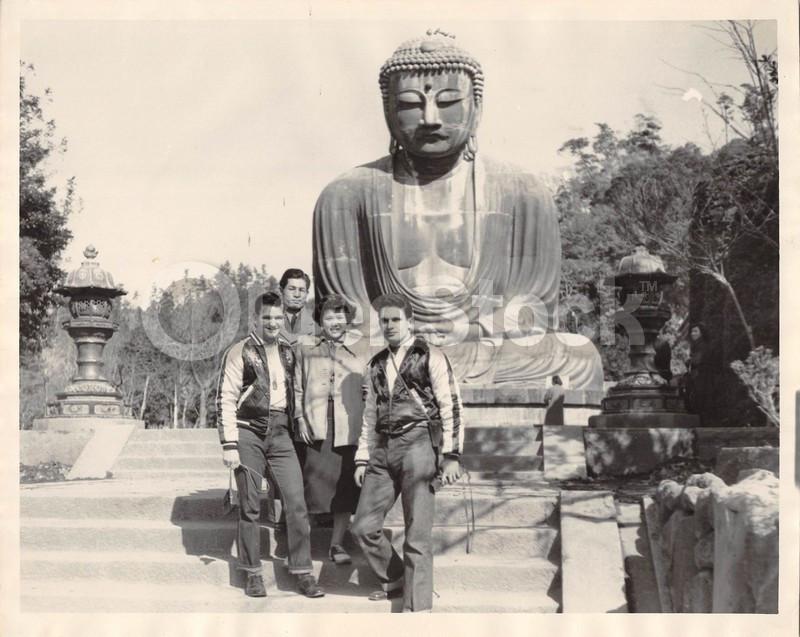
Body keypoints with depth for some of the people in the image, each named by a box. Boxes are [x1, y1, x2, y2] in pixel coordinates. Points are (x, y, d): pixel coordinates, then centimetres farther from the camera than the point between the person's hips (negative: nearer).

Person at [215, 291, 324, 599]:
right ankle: (253, 574, 13)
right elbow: (225, 399, -6)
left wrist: (295, 430, 12)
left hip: (280, 433, 4)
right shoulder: (239, 352, -3)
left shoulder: (288, 351, 13)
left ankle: (303, 573, 3)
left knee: (296, 502, -4)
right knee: (250, 507, 3)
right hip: (249, 432, -4)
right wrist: (229, 444, -12)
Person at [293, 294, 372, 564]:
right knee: (313, 486, -1)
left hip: (349, 429, 0)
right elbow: (297, 388, 12)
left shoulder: (362, 348, 8)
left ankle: (337, 543, 14)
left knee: (345, 488, 3)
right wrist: (300, 419, 2)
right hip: (315, 430, 0)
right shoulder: (306, 349, 10)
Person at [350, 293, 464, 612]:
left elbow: (451, 407, -4)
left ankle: (416, 606, 4)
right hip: (383, 451, 6)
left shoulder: (430, 357, 0)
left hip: (418, 445, -6)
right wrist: (362, 458, 15)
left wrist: (451, 455, -10)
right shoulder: (375, 365, 18)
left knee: (417, 535, -4)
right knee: (363, 527, 5)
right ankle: (396, 579, 27)